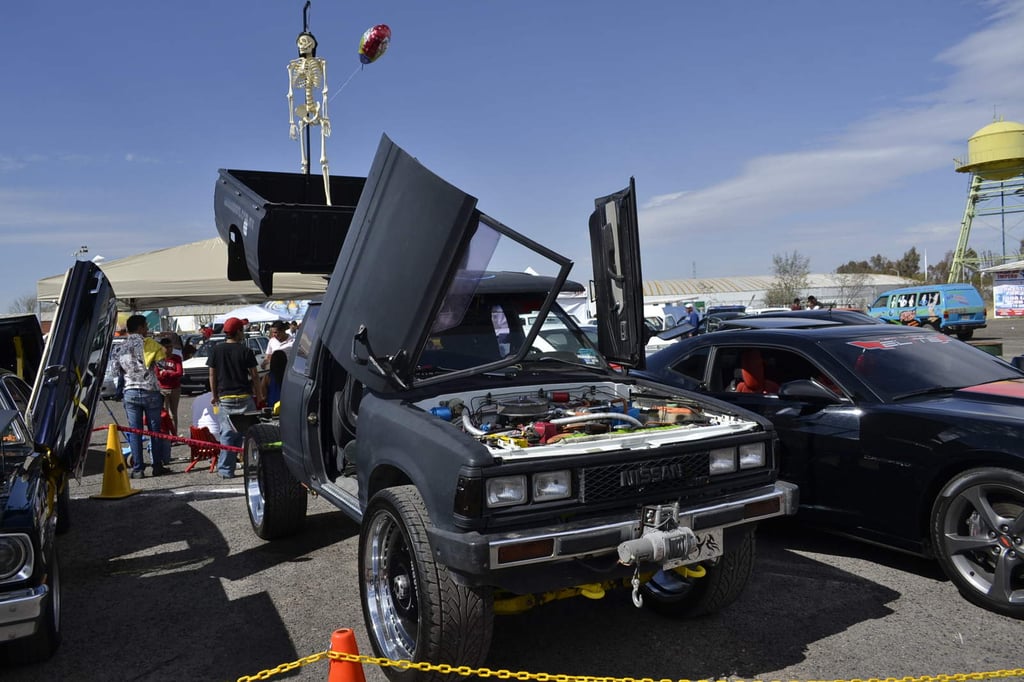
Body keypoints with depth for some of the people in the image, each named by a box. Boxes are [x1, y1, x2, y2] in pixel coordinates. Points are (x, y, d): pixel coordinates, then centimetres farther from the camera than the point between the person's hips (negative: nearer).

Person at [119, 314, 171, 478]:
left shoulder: (122, 346, 10)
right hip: (150, 392, -3)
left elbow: (120, 367, 14)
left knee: (134, 431, 4)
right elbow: (166, 354, -4)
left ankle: (138, 469, 3)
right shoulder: (147, 343, -5)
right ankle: (158, 466, 10)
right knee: (155, 429, 6)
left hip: (130, 392, 3)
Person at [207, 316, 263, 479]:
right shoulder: (246, 351, -5)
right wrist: (259, 395, 6)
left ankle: (226, 470, 5)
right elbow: (254, 375, -3)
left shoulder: (216, 350, 3)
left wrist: (214, 395, 17)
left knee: (227, 434, 5)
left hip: (225, 398, 2)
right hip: (244, 398, -2)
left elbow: (212, 375, 7)